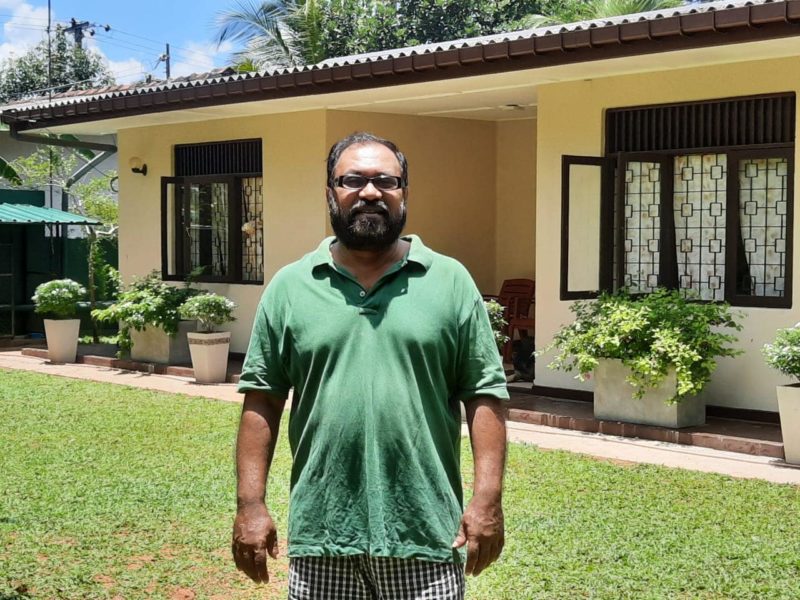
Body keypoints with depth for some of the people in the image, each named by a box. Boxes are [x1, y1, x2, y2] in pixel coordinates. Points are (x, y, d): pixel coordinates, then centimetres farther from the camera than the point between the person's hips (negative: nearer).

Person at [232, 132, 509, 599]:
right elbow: (262, 399, 5)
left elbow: (485, 394, 1)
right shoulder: (290, 287, 5)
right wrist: (251, 504, -1)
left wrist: (488, 498, -7)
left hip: (425, 535, -1)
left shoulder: (451, 282, 2)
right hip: (320, 534, 1)